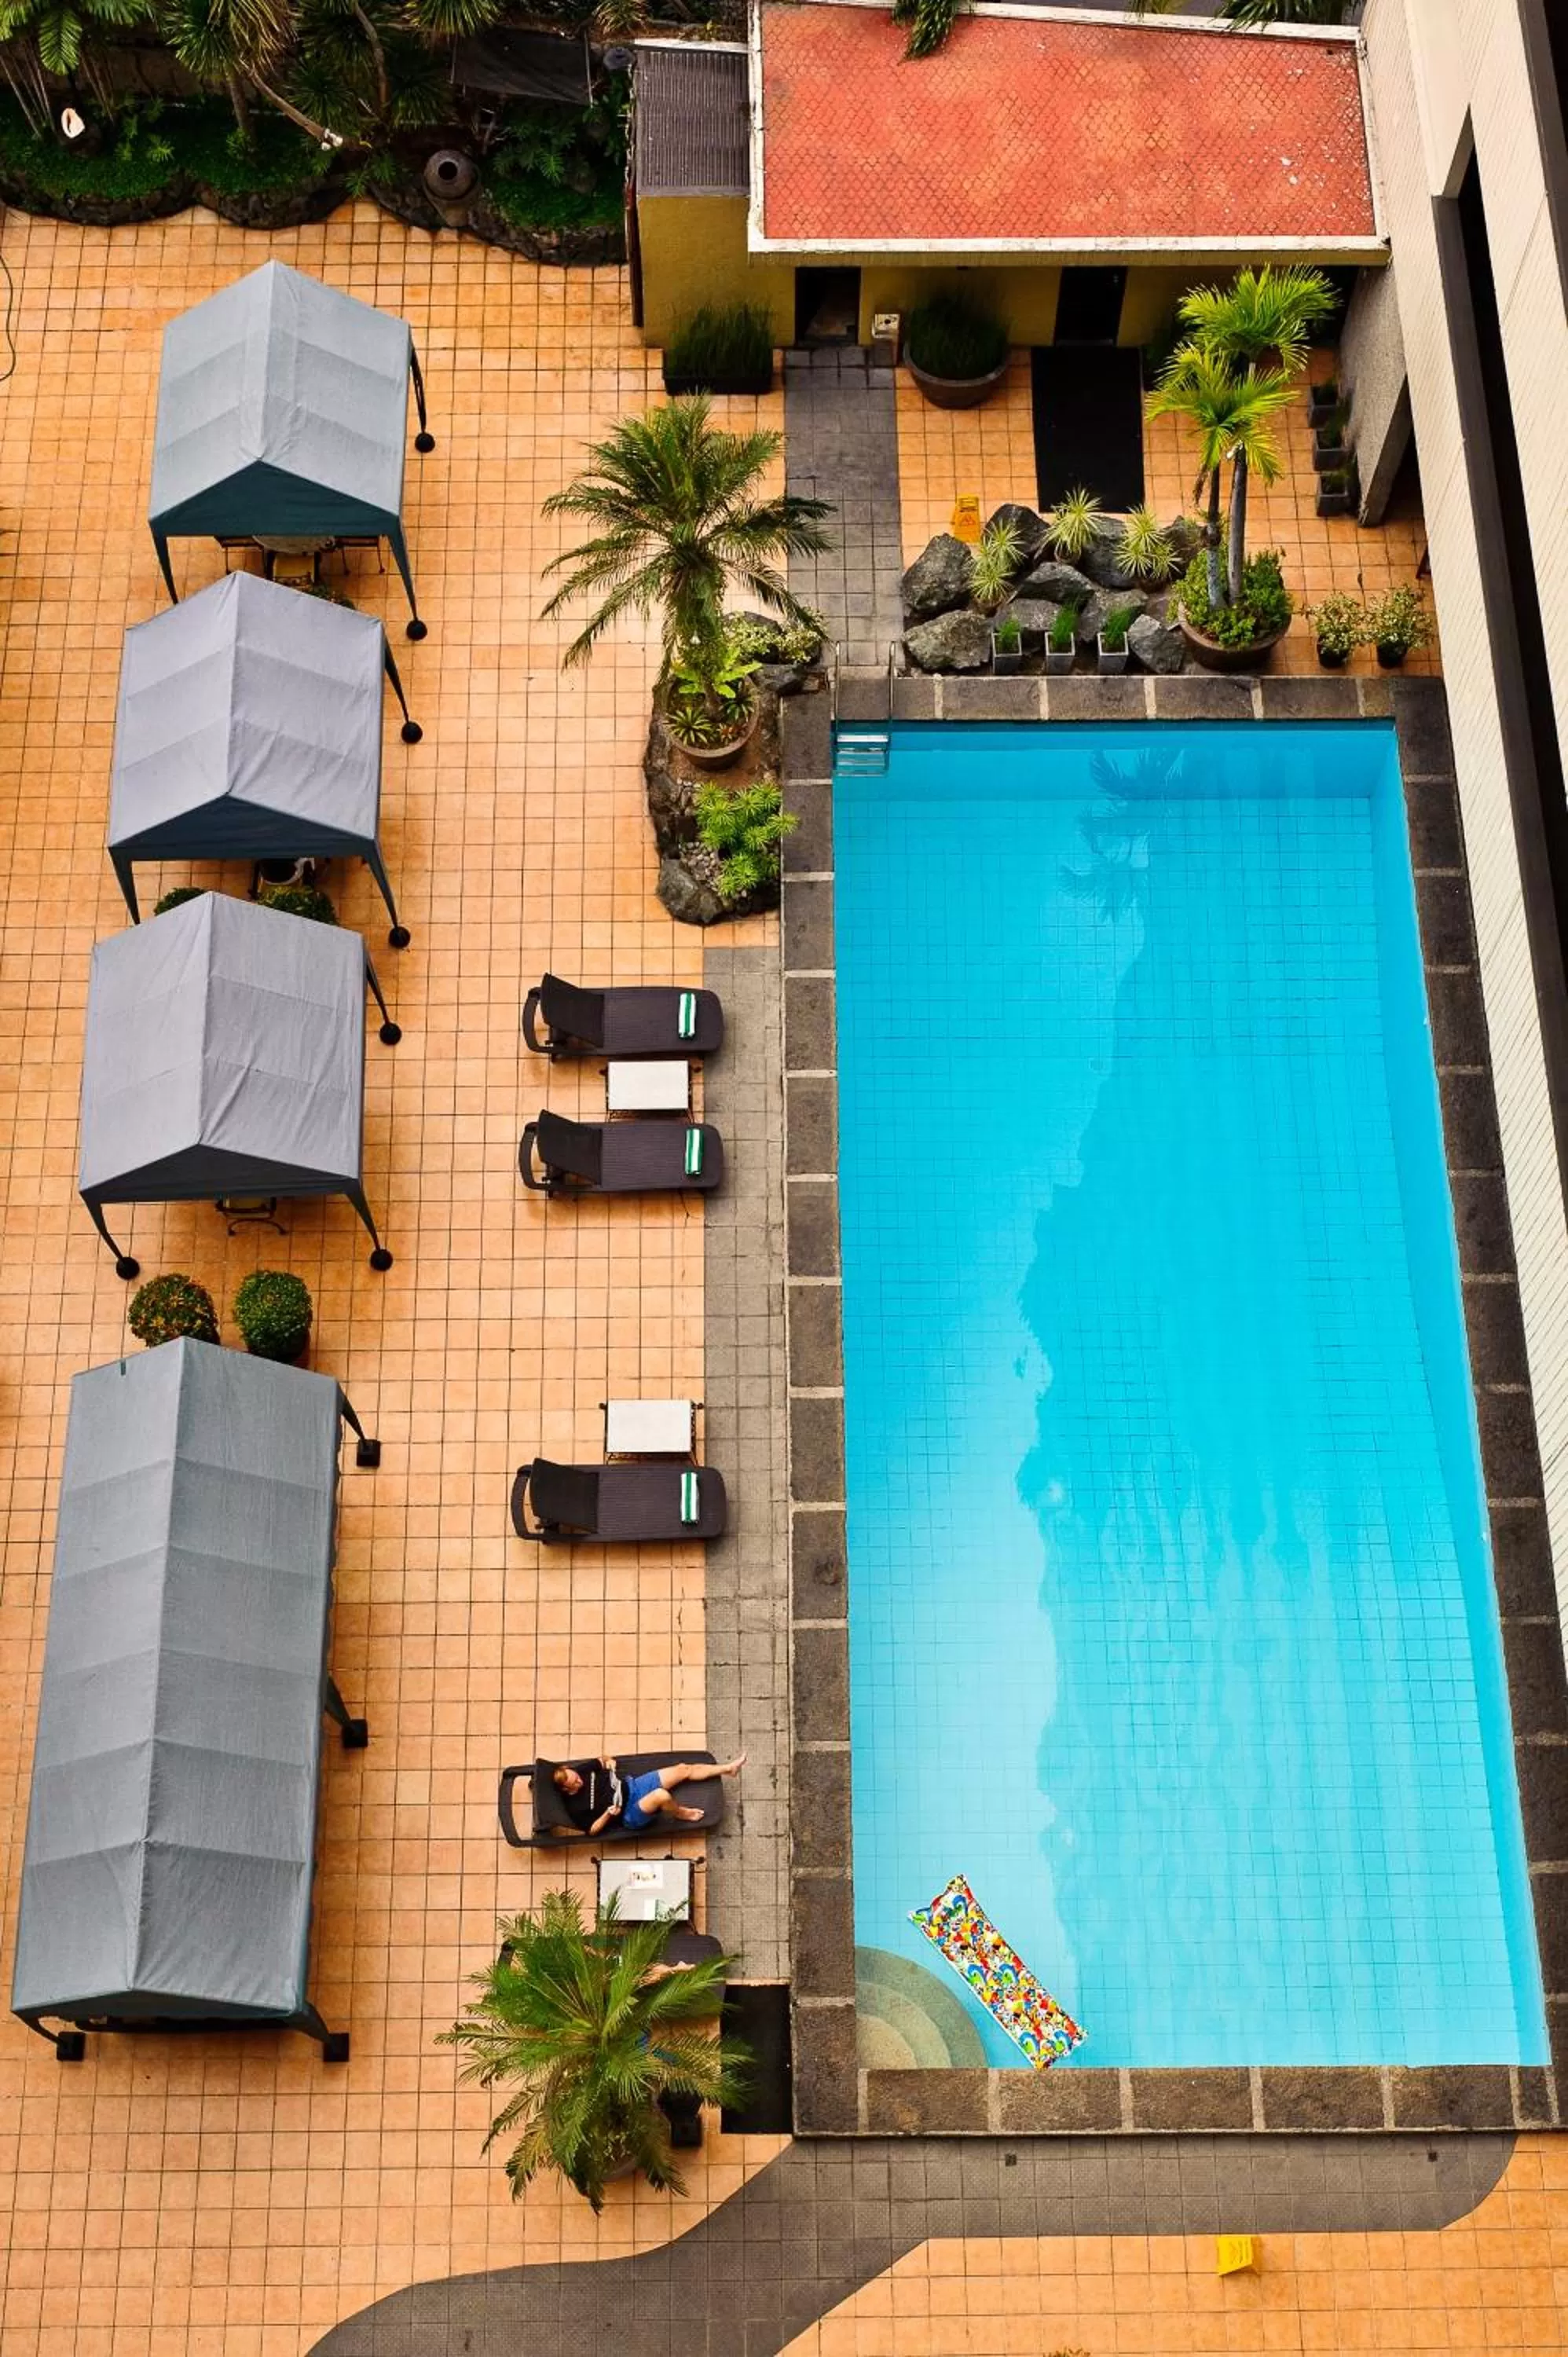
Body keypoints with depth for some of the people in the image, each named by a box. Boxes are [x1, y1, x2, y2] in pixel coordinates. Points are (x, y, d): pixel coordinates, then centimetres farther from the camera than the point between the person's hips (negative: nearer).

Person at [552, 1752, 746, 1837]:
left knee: (684, 1769, 1)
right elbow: (592, 1829, -13)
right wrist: (608, 1814, -27)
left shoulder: (581, 1772, -3)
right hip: (630, 1815, -7)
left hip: (633, 1786, 7)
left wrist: (608, 1762, -8)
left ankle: (728, 1768, 16)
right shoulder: (576, 1807, -19)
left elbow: (600, 1761, 14)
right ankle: (683, 1814, -3)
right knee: (661, 1795, -37)